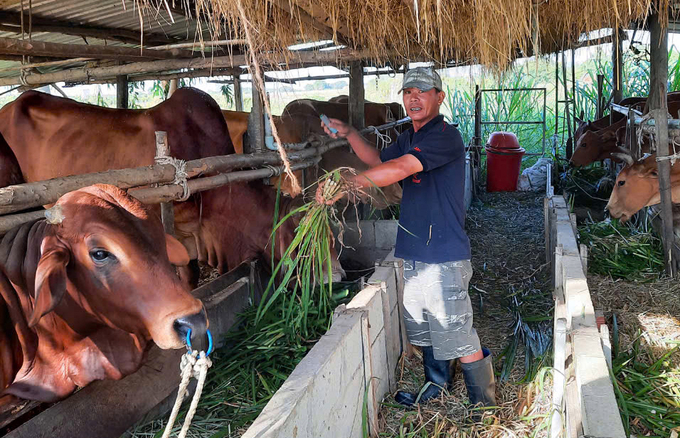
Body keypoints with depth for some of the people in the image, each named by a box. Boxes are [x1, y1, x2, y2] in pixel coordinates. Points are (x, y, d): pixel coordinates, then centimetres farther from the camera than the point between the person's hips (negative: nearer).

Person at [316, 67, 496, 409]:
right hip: (411, 255, 9)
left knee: (460, 341, -2)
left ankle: (485, 408, 15)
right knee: (425, 331, 22)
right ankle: (436, 386, 41)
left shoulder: (445, 136, -16)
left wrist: (343, 184, -27)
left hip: (444, 258, -9)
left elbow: (398, 169, -28)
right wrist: (349, 134, 17)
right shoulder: (408, 139, 14)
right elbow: (379, 162, 31)